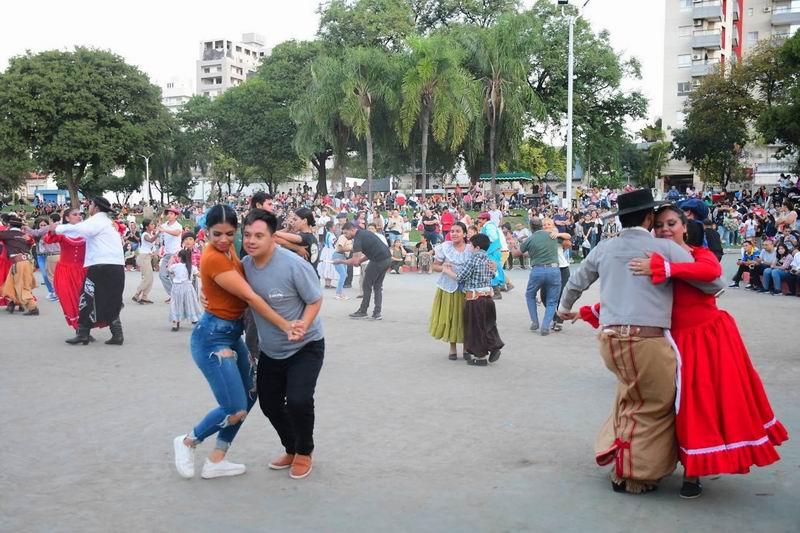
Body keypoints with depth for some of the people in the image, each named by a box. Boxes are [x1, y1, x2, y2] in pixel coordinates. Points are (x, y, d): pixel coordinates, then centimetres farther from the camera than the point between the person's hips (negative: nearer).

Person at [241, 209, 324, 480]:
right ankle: (291, 448, 39)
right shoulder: (245, 264, -9)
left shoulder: (294, 265, -27)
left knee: (298, 400, -19)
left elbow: (315, 300, -17)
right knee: (269, 403, 13)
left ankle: (304, 452, 11)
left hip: (305, 346, -6)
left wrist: (303, 326, -33)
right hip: (270, 349, 6)